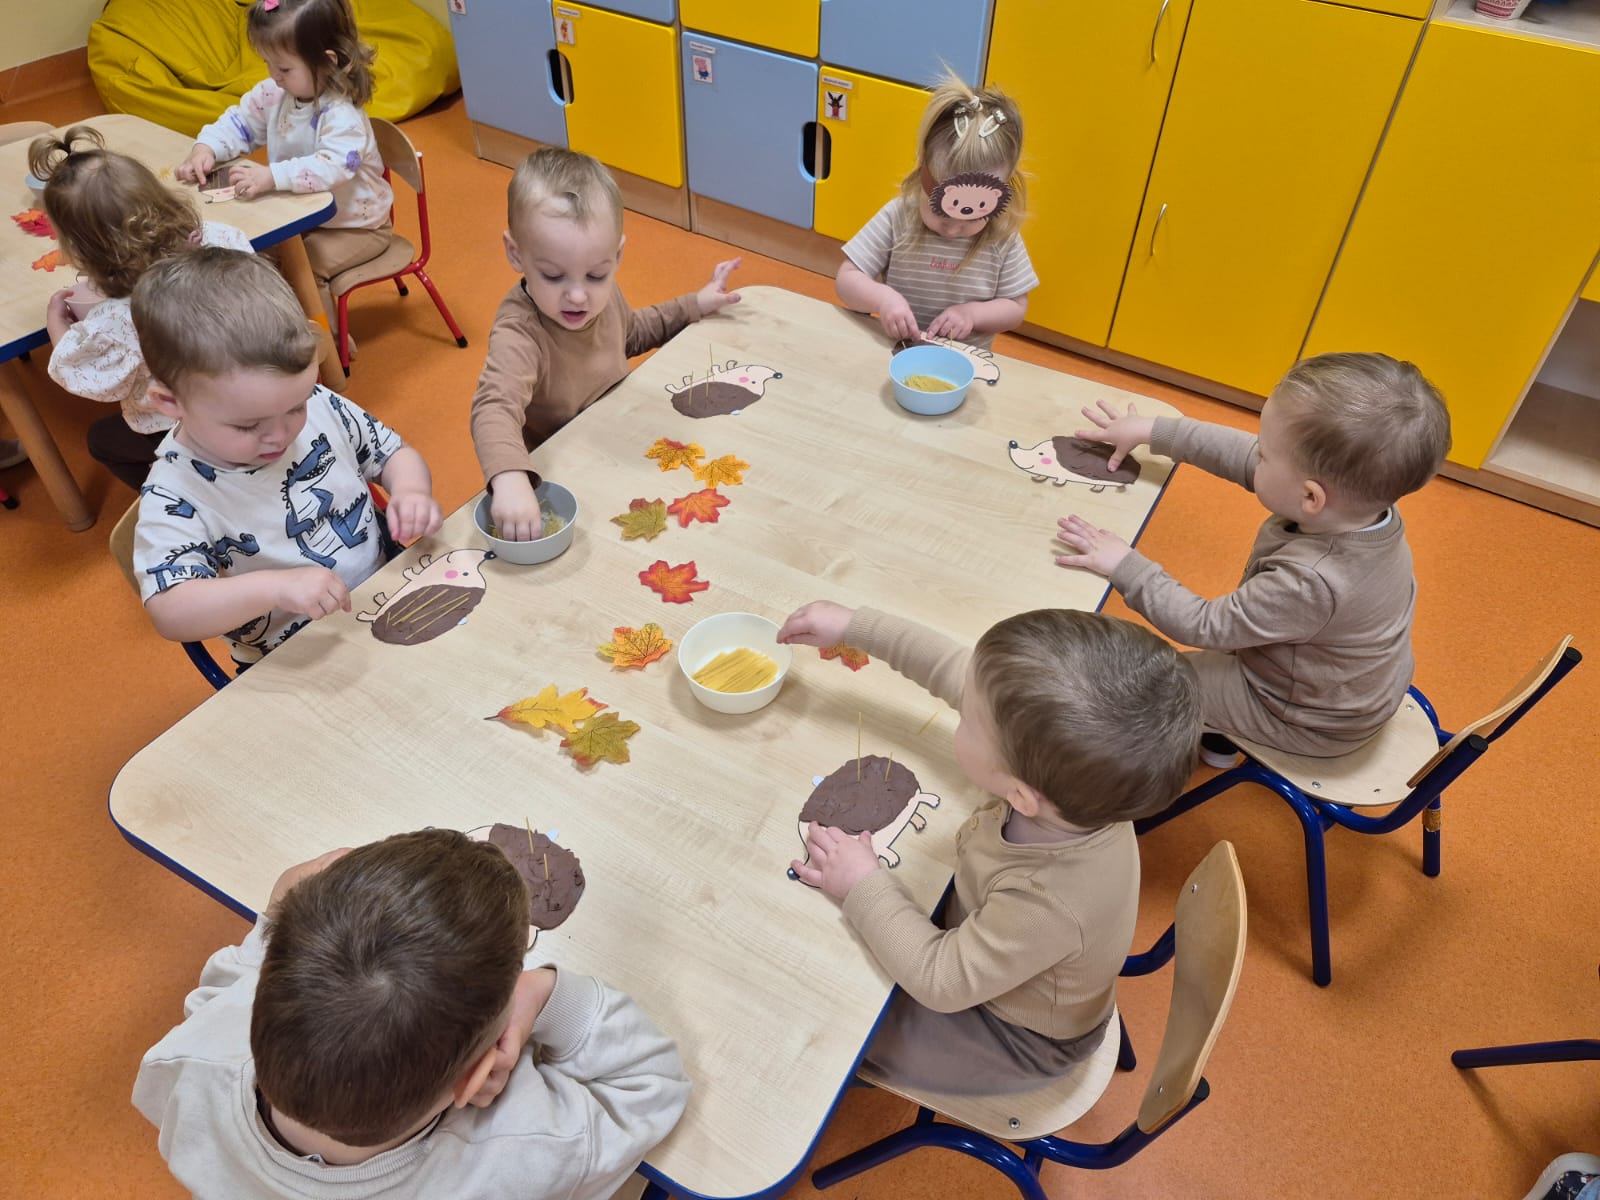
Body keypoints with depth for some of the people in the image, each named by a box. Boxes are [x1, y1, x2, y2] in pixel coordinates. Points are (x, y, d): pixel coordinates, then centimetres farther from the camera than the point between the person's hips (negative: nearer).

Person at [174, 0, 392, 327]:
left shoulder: (342, 116, -30)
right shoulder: (274, 93, -5)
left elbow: (332, 167, -44)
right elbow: (239, 123, 4)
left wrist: (271, 177, -52)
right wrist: (205, 148, -15)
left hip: (354, 224, -8)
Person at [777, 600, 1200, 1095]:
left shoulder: (1050, 904, -47)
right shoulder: (1076, 767, -31)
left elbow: (939, 981, -29)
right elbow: (958, 672, -17)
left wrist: (864, 886, -22)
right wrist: (855, 626, -12)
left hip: (1022, 1040, -5)